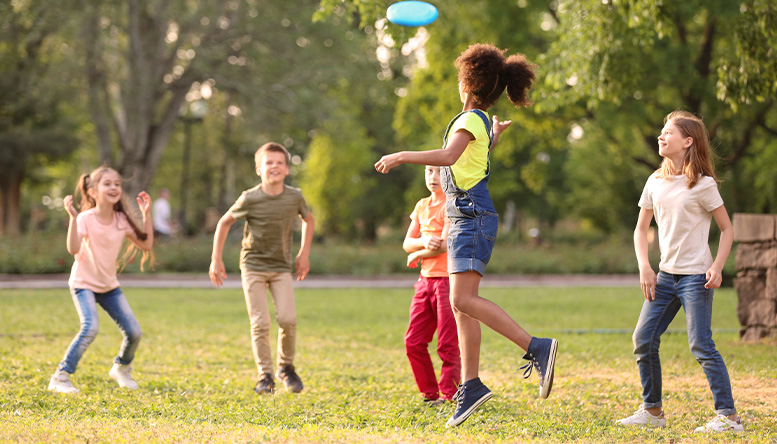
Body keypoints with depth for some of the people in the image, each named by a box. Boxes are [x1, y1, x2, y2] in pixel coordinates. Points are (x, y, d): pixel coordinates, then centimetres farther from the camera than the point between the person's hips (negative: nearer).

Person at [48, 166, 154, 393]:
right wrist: (73, 217, -40)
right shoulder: (85, 219, -19)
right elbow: (73, 248, -34)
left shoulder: (122, 220, -3)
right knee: (90, 328, -28)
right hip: (84, 283, -5)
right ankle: (60, 377, -15)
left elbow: (146, 244, -1)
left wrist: (146, 214, -5)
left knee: (134, 332, -3)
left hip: (109, 285, 5)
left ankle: (121, 368, 29)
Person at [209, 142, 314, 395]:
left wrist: (304, 254, 12)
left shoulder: (295, 197, -6)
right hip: (253, 266, -1)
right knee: (260, 323, -9)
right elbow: (224, 223, 2)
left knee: (287, 319, -13)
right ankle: (265, 376, 3)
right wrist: (216, 260, 1)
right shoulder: (250, 199, -12)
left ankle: (286, 367, 10)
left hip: (282, 267, 2)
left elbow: (308, 220, 15)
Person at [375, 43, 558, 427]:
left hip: (472, 218, -10)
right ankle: (471, 386, 10)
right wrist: (494, 137, 48)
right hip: (463, 219, 10)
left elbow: (448, 156, -29)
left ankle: (537, 348, -26)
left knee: (463, 300, -21)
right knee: (460, 305, 8)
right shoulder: (481, 123, 18)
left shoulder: (471, 120, -10)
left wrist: (400, 156, -25)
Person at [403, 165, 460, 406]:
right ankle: (430, 394, 15)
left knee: (448, 345, -4)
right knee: (414, 342, 5)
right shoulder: (422, 206, 15)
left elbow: (444, 245, -16)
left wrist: (417, 256, -1)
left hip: (448, 280, -7)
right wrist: (424, 241, -12)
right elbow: (407, 243, 10)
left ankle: (449, 396, 4)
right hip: (426, 279, 7)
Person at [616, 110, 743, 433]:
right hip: (666, 274, 6)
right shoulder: (656, 182, 8)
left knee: (701, 345, -11)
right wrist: (644, 267, 2)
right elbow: (641, 228, 14)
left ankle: (729, 416, -6)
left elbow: (727, 229, -3)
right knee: (643, 340, 4)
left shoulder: (703, 185, -8)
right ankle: (652, 411, 16)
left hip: (696, 276, -6)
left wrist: (717, 267, -14)